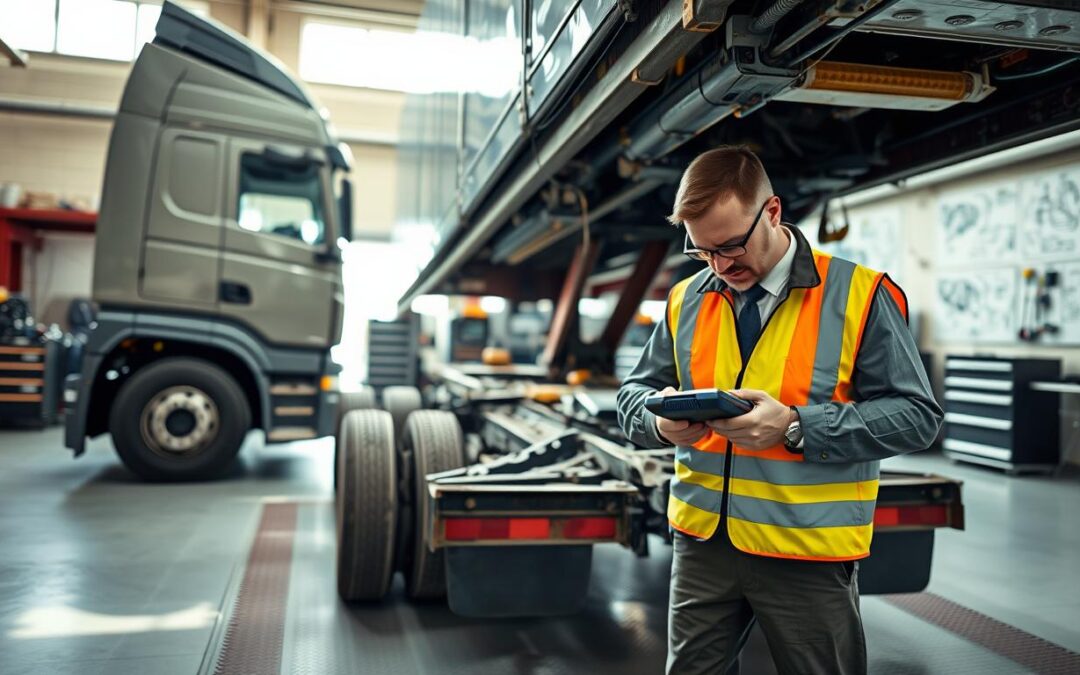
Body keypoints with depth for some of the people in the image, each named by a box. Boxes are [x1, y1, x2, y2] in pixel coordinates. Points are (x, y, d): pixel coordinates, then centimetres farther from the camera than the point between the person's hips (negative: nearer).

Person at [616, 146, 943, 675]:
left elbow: (915, 415, -10)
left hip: (809, 556, -3)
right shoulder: (685, 301, 4)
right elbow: (635, 393, 9)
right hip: (701, 540, 4)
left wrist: (795, 426, -22)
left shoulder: (859, 296, -8)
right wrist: (661, 421, -15)